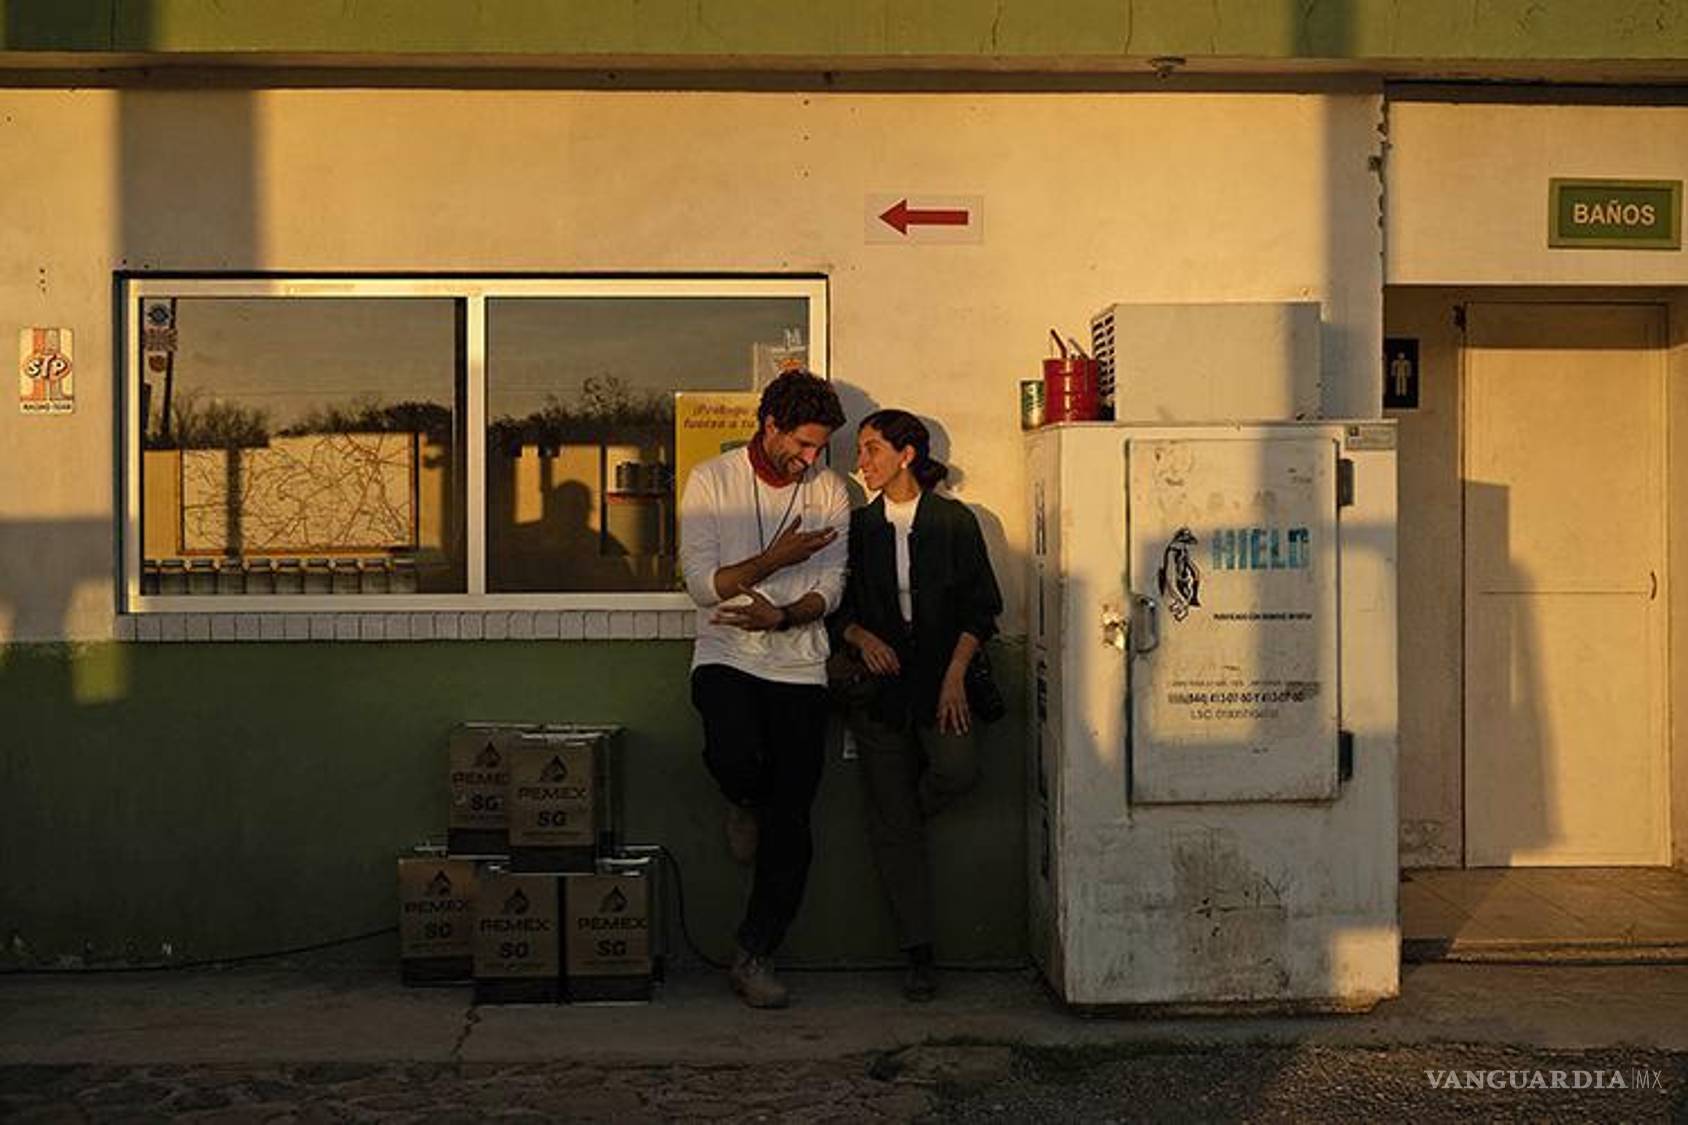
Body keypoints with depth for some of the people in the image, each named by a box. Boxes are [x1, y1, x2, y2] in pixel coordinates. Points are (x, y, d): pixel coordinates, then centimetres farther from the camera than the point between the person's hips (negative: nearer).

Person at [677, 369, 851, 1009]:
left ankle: (755, 956, 14)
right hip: (726, 658, -2)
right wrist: (777, 559, -17)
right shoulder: (712, 481, -1)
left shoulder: (830, 492, 7)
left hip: (799, 667, 3)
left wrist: (783, 614, -18)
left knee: (791, 826, 0)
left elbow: (830, 589, 2)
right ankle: (745, 803, 7)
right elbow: (702, 584, -7)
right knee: (734, 755, -32)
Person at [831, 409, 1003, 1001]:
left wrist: (955, 674, -8)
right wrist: (863, 638, -8)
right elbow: (839, 607, 12)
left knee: (957, 770, -27)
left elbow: (982, 605, 1)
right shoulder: (857, 526, 9)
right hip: (880, 684, 2)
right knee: (892, 823, -2)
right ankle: (918, 955, 5)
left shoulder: (953, 521, 1)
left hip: (941, 675, -1)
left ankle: (907, 813, 10)